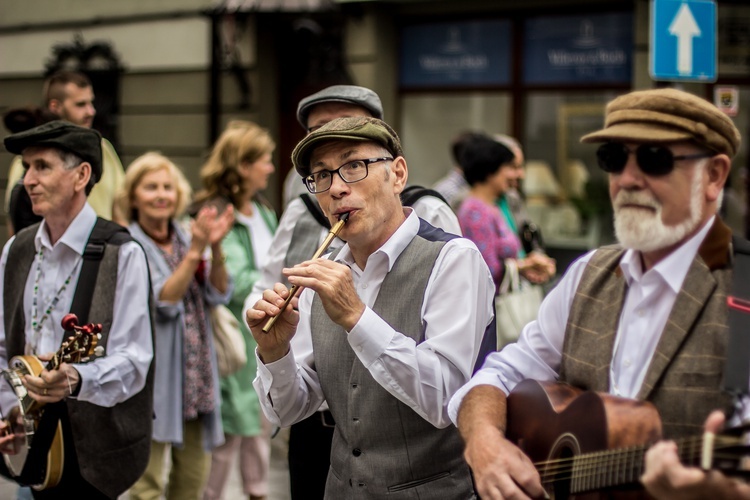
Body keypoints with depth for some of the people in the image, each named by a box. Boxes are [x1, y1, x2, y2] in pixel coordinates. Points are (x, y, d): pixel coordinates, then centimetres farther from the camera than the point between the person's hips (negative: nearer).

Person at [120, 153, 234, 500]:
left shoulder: (185, 239, 12)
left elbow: (219, 294, 3)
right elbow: (163, 301, -16)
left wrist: (215, 248, -12)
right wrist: (195, 251, -22)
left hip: (195, 376, 6)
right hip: (152, 375, -6)